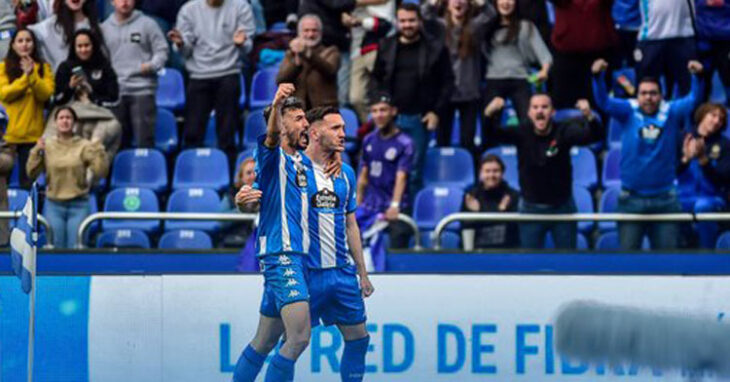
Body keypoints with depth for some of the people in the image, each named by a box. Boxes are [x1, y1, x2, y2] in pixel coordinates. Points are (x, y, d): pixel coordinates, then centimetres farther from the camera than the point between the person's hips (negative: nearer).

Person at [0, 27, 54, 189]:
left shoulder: (43, 68, 9)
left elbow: (46, 94, -5)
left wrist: (32, 75, -16)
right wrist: (25, 77, -13)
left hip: (32, 132, 1)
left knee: (29, 181, -3)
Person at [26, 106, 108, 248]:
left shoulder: (84, 146, -1)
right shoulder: (47, 146, 3)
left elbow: (100, 172, -6)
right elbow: (32, 173, 2)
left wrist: (99, 152, -19)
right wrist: (36, 152, -10)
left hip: (78, 206, -1)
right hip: (54, 205, 2)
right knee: (55, 249, 6)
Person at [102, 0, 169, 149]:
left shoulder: (147, 24, 3)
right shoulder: (105, 28, 13)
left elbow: (161, 50, 2)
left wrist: (152, 65, -16)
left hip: (142, 90, -3)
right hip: (115, 91, 3)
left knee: (144, 139, -8)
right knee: (118, 140, 8)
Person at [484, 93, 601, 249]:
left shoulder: (563, 131, -16)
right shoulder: (522, 133, -11)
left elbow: (595, 135, -29)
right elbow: (493, 134, -22)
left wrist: (589, 117, -53)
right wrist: (489, 114, -45)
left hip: (562, 207, -1)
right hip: (531, 208, 1)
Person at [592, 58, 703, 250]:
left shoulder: (671, 113, 4)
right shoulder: (628, 112, 2)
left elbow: (693, 100, -8)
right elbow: (604, 102, -10)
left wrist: (696, 76, -27)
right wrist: (598, 77, -29)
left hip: (664, 200, 1)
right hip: (632, 198, -1)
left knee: (667, 251, 6)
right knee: (627, 251, 3)